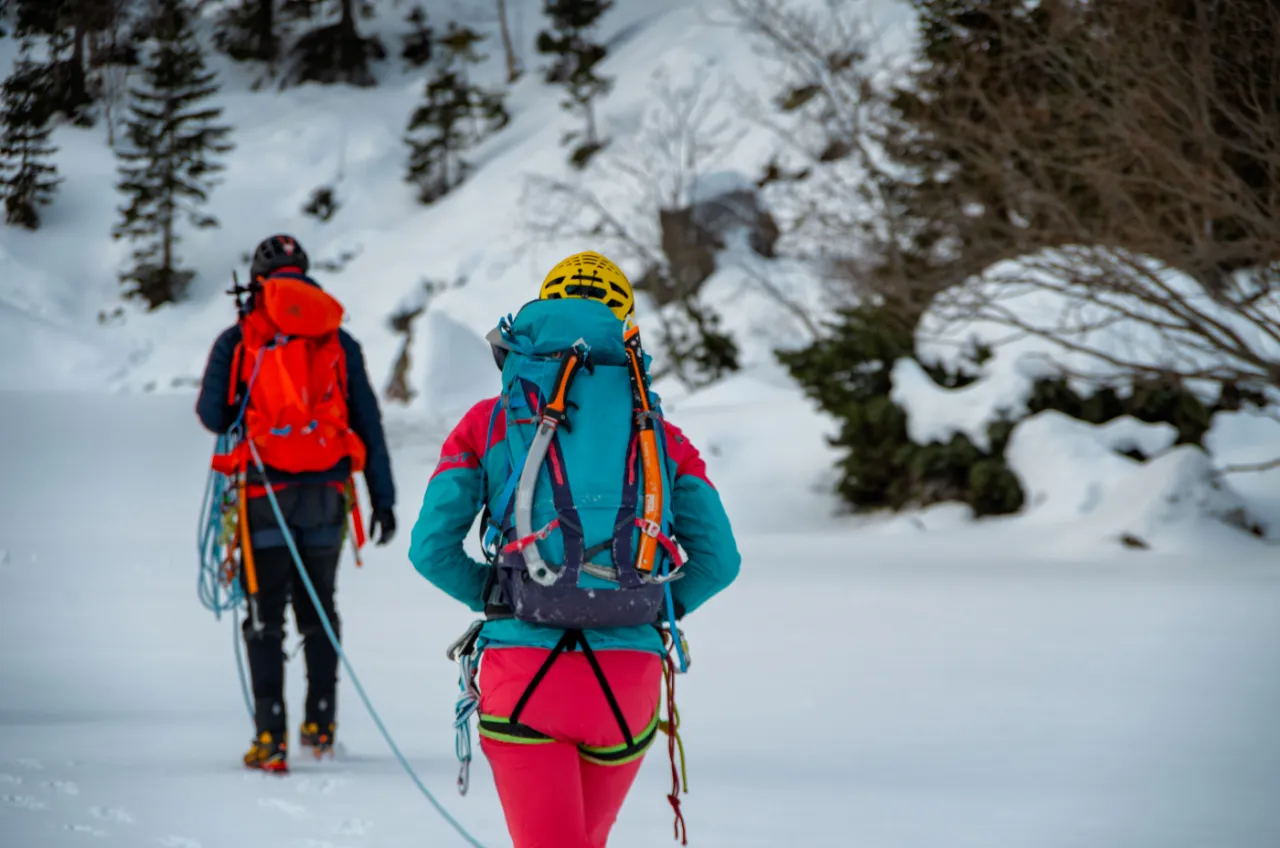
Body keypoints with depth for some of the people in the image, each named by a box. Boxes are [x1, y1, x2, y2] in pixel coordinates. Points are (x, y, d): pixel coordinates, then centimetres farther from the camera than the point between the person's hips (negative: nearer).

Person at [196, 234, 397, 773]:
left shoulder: (238, 341, 0)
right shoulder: (339, 342, 8)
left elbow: (211, 415, 1)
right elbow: (368, 423, 6)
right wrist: (383, 498, 10)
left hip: (266, 491, -2)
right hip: (327, 494, 2)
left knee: (266, 616, 1)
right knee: (318, 608, 17)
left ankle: (271, 736, -7)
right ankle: (320, 723, 19)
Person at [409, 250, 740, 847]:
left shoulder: (488, 422, 9)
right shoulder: (662, 437, 13)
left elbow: (432, 548, 2)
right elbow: (718, 560, 5)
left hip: (521, 669, -2)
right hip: (629, 676, 2)